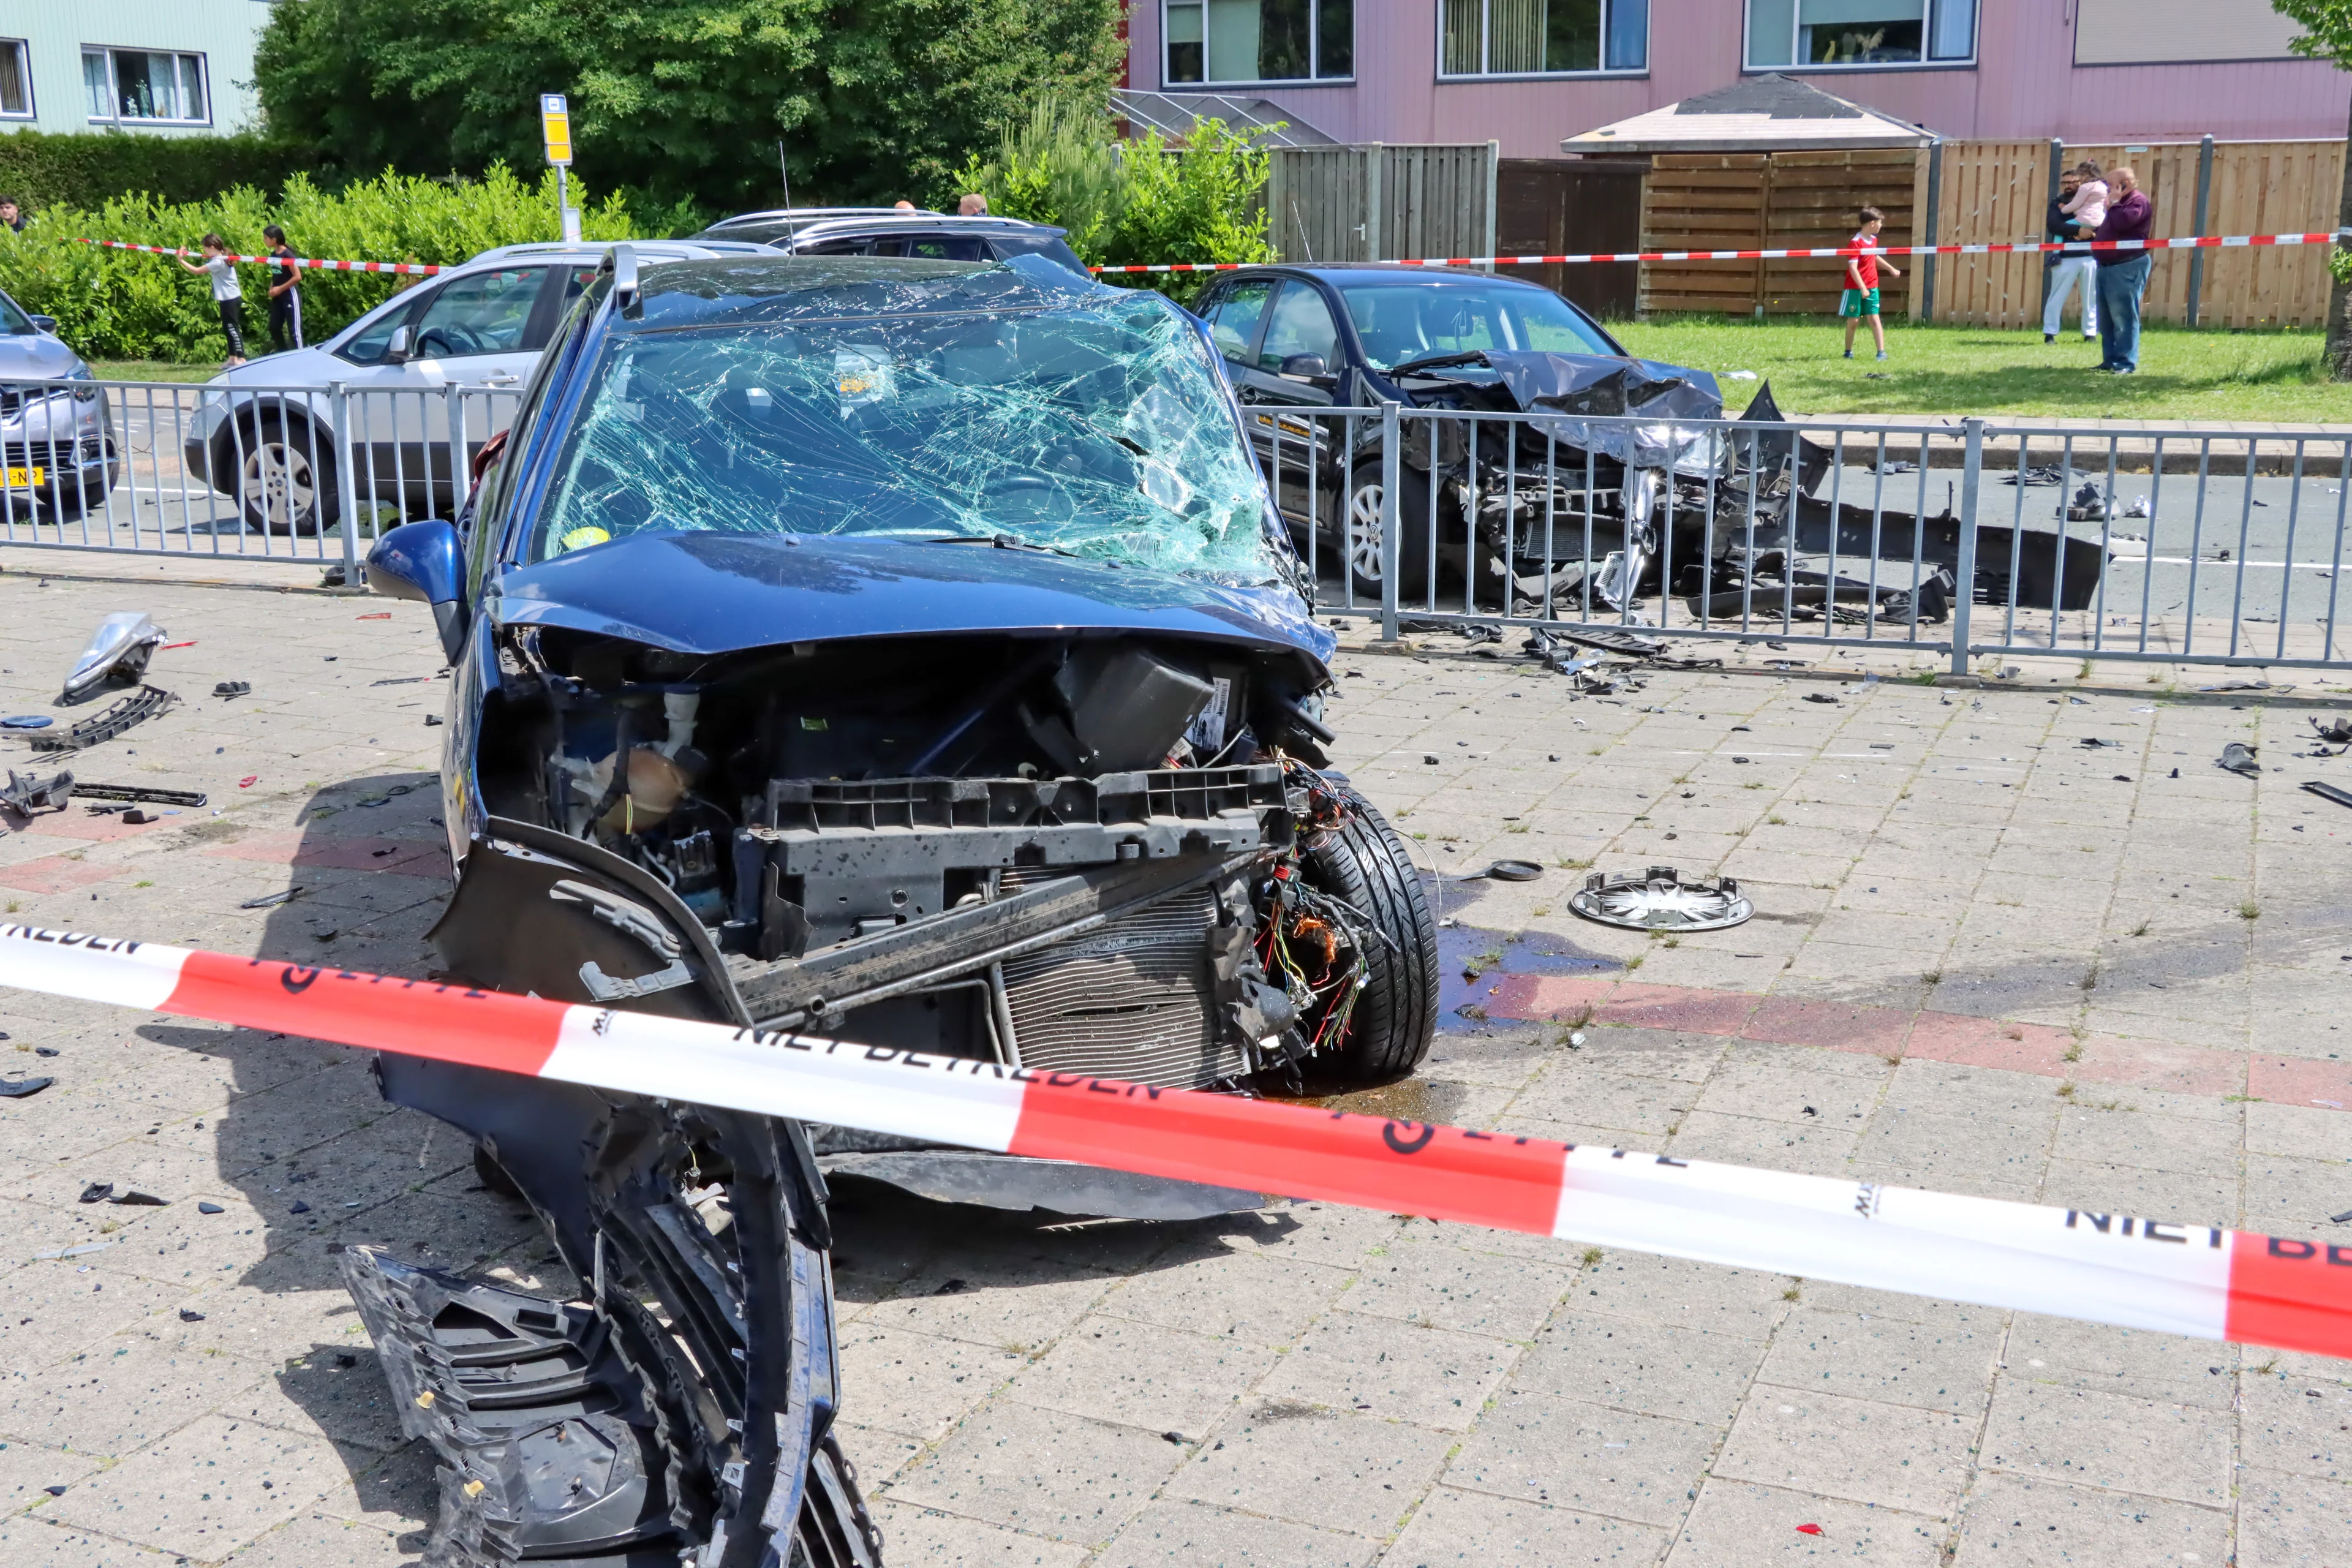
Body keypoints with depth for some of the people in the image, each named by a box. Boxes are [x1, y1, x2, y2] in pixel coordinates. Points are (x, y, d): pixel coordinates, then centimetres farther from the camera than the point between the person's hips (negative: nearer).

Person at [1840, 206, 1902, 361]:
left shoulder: (1874, 240, 8)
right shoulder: (1855, 242, -17)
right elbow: (1853, 268, -23)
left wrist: (1891, 268, 37)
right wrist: (1863, 288, -28)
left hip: (1871, 287, 6)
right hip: (1855, 288, -6)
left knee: (1874, 318, -1)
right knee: (1854, 320, 3)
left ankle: (1882, 352, -4)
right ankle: (1848, 351, 19)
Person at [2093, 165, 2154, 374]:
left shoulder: (2139, 201, -9)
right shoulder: (2120, 203, 21)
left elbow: (2122, 222, -24)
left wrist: (2114, 203, -11)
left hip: (2128, 267, -10)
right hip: (2108, 266, 10)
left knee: (2123, 317, -11)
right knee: (2106, 318, 10)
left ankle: (2127, 363, -12)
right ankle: (2111, 359, 16)